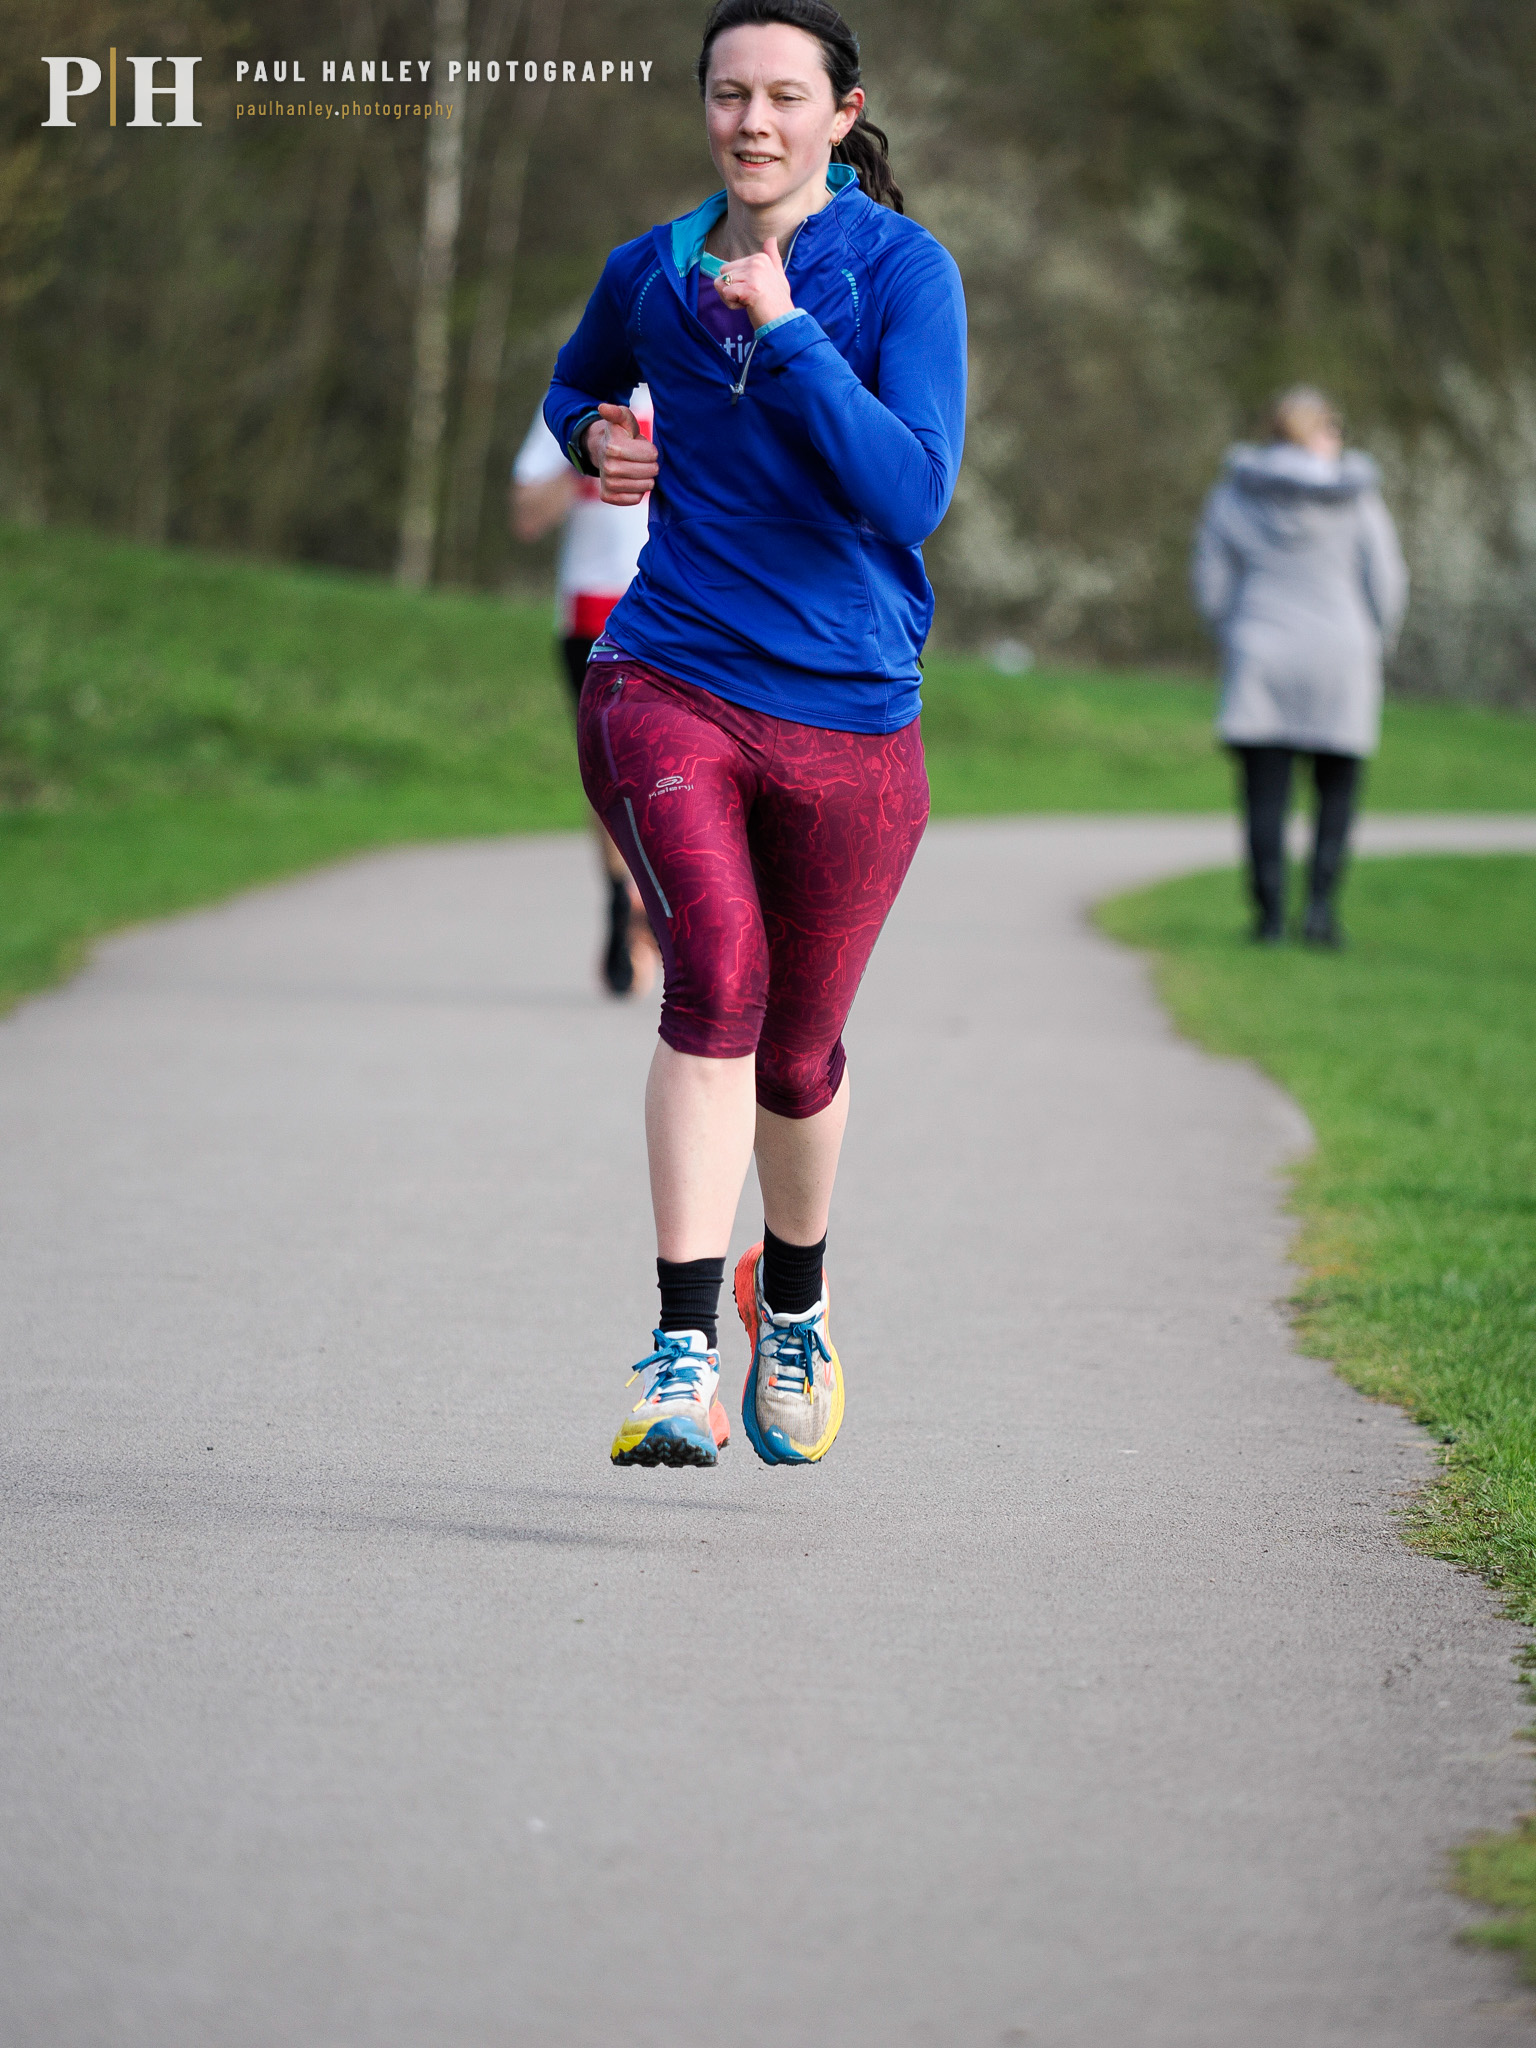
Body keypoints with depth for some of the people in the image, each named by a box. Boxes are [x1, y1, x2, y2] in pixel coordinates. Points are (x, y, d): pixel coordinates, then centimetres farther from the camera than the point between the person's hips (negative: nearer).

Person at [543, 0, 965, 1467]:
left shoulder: (901, 270, -6)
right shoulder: (652, 274, 5)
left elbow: (914, 493, -19)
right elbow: (576, 384, 28)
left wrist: (785, 331, -23)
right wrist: (592, 441, 6)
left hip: (847, 713, 0)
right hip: (669, 681, 0)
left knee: (799, 1047, 14)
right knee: (715, 973, -24)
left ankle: (793, 1301, 44)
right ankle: (683, 1351, -26)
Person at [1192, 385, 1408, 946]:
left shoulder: (1230, 498, 1)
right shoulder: (1357, 500, -3)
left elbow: (1211, 587, 3)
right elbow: (1386, 584, -2)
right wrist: (1374, 646, 15)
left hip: (1259, 666, 1)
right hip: (1339, 658, -1)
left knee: (1266, 796, 4)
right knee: (1337, 792, 12)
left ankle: (1270, 914, -1)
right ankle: (1321, 904, -2)